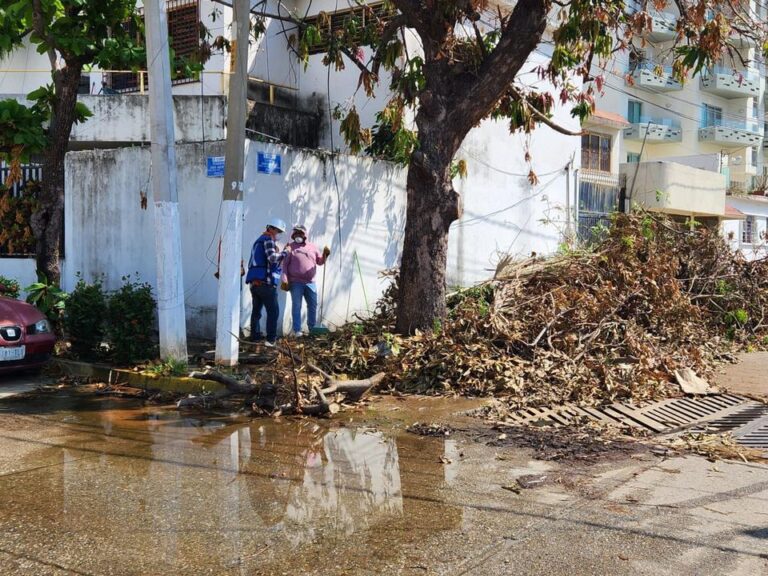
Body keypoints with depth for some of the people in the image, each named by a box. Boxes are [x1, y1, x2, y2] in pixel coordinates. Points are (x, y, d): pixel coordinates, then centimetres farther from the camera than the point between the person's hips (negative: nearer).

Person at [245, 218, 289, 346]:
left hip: (253, 281, 9)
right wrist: (285, 252, -4)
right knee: (273, 311, -5)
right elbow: (272, 258, -17)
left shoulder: (258, 240, 24)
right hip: (265, 281, -9)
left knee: (256, 310, 11)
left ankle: (255, 336, 10)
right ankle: (271, 339, -9)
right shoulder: (268, 239, -4)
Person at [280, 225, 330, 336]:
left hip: (310, 282, 4)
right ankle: (297, 330, 2)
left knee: (313, 305, 9)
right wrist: (284, 280, -11)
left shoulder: (312, 247, 12)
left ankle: (312, 328, 24)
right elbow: (285, 265, -2)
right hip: (296, 282, -4)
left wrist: (325, 255, -8)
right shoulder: (290, 247, 1)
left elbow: (320, 261, 14)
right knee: (296, 306, -2)